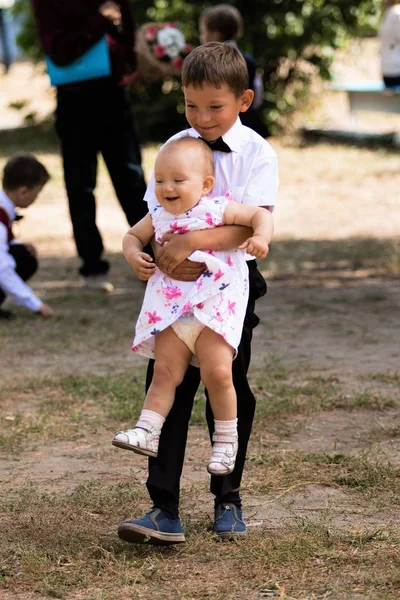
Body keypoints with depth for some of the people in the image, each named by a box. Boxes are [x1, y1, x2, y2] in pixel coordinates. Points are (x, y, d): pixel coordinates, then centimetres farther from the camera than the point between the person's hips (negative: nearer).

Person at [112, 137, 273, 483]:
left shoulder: (218, 210, -6)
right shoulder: (158, 217, 7)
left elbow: (260, 215, -3)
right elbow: (133, 235, 23)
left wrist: (261, 238, -23)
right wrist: (134, 255, 1)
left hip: (214, 308, -4)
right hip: (171, 312, 4)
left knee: (217, 373, -10)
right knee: (165, 372, 0)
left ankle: (226, 440, 4)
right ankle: (148, 431, -2)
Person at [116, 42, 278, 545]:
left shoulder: (256, 154, -8)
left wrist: (192, 242, -34)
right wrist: (165, 250, -21)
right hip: (179, 283, 2)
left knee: (229, 391, 8)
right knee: (168, 388, -4)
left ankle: (227, 500, 24)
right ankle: (164, 508, -5)